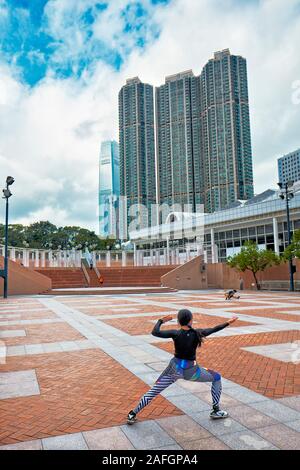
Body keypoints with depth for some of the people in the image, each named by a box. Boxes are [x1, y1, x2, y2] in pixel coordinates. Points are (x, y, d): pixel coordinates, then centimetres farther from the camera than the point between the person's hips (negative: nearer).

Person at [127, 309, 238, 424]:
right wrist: (228, 323, 16)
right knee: (217, 378, 22)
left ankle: (132, 415, 12)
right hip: (191, 371, 0)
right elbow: (213, 329, 3)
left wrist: (161, 321, 0)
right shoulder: (197, 333, -11)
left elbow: (155, 332, -17)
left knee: (153, 391, 14)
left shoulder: (176, 334, -14)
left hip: (175, 368, 1)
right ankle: (216, 411, 25)